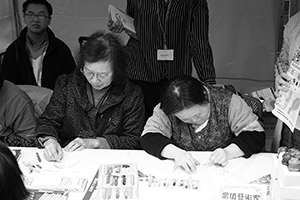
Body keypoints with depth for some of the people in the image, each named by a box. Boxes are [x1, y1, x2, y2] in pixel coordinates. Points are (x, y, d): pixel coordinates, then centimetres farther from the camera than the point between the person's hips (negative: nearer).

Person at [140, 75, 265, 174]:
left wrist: (228, 152, -27)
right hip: (185, 173, -1)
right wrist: (176, 153, -28)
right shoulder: (166, 109, -9)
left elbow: (256, 136, -11)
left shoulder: (227, 102, -12)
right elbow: (148, 138, -12)